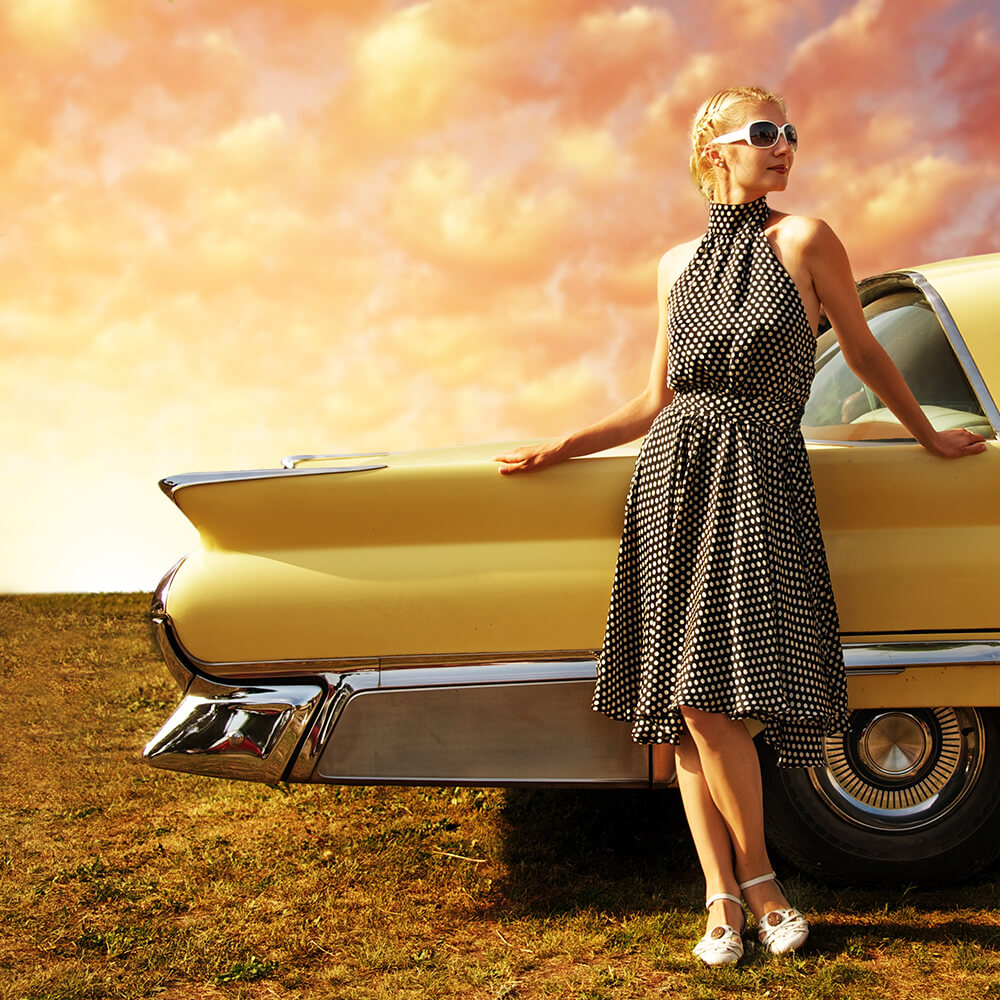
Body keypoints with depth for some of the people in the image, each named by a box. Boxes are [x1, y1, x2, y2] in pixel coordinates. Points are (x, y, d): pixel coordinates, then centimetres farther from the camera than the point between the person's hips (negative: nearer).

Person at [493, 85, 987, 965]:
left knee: (707, 698, -13)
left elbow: (864, 351, 14)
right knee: (681, 707, 1)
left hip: (757, 476, -4)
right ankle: (723, 899, 11)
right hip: (672, 474, 4)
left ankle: (756, 880, 10)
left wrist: (929, 437, 23)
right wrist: (556, 451, 12)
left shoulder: (804, 240, 1)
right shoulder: (676, 265, 13)